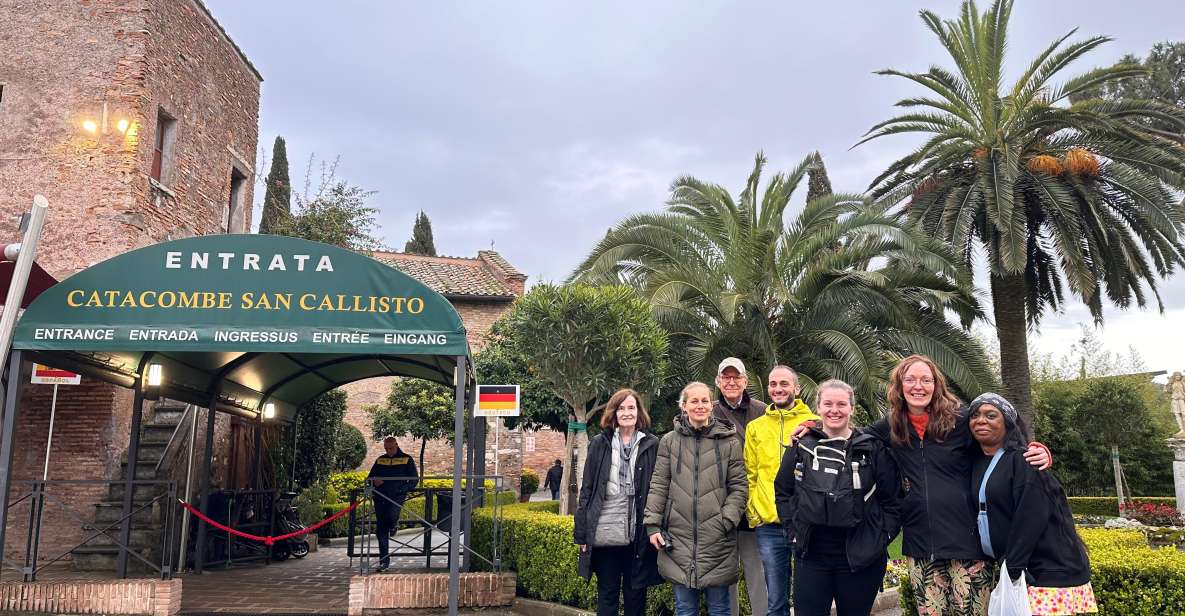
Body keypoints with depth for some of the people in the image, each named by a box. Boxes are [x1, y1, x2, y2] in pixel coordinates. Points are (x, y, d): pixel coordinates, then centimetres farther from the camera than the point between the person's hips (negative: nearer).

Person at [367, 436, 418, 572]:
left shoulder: (407, 460, 7)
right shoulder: (380, 460, 17)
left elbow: (414, 479, 5)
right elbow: (370, 477, 23)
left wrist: (403, 489, -11)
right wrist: (374, 482, -1)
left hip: (397, 496, -4)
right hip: (380, 497, 4)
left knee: (391, 516, -32)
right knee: (381, 531, 2)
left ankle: (393, 525, 6)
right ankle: (384, 560, 10)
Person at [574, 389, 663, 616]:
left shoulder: (652, 445, 4)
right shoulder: (600, 444, 4)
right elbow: (586, 489, 4)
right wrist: (582, 532, 0)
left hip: (638, 535, 0)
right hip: (604, 534, 0)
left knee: (635, 597, 9)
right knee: (607, 596, 10)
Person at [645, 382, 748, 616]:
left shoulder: (729, 442, 2)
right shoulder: (669, 441, 5)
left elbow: (739, 487, 1)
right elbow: (659, 485, 5)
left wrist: (726, 521, -10)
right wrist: (652, 524, -1)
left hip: (717, 541, -1)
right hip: (679, 538, 1)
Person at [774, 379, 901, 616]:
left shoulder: (872, 448, 0)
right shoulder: (801, 446, 3)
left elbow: (891, 499, 2)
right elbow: (783, 492, 11)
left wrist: (883, 537, -5)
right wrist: (793, 531, 3)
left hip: (861, 555, -1)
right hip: (811, 554, 1)